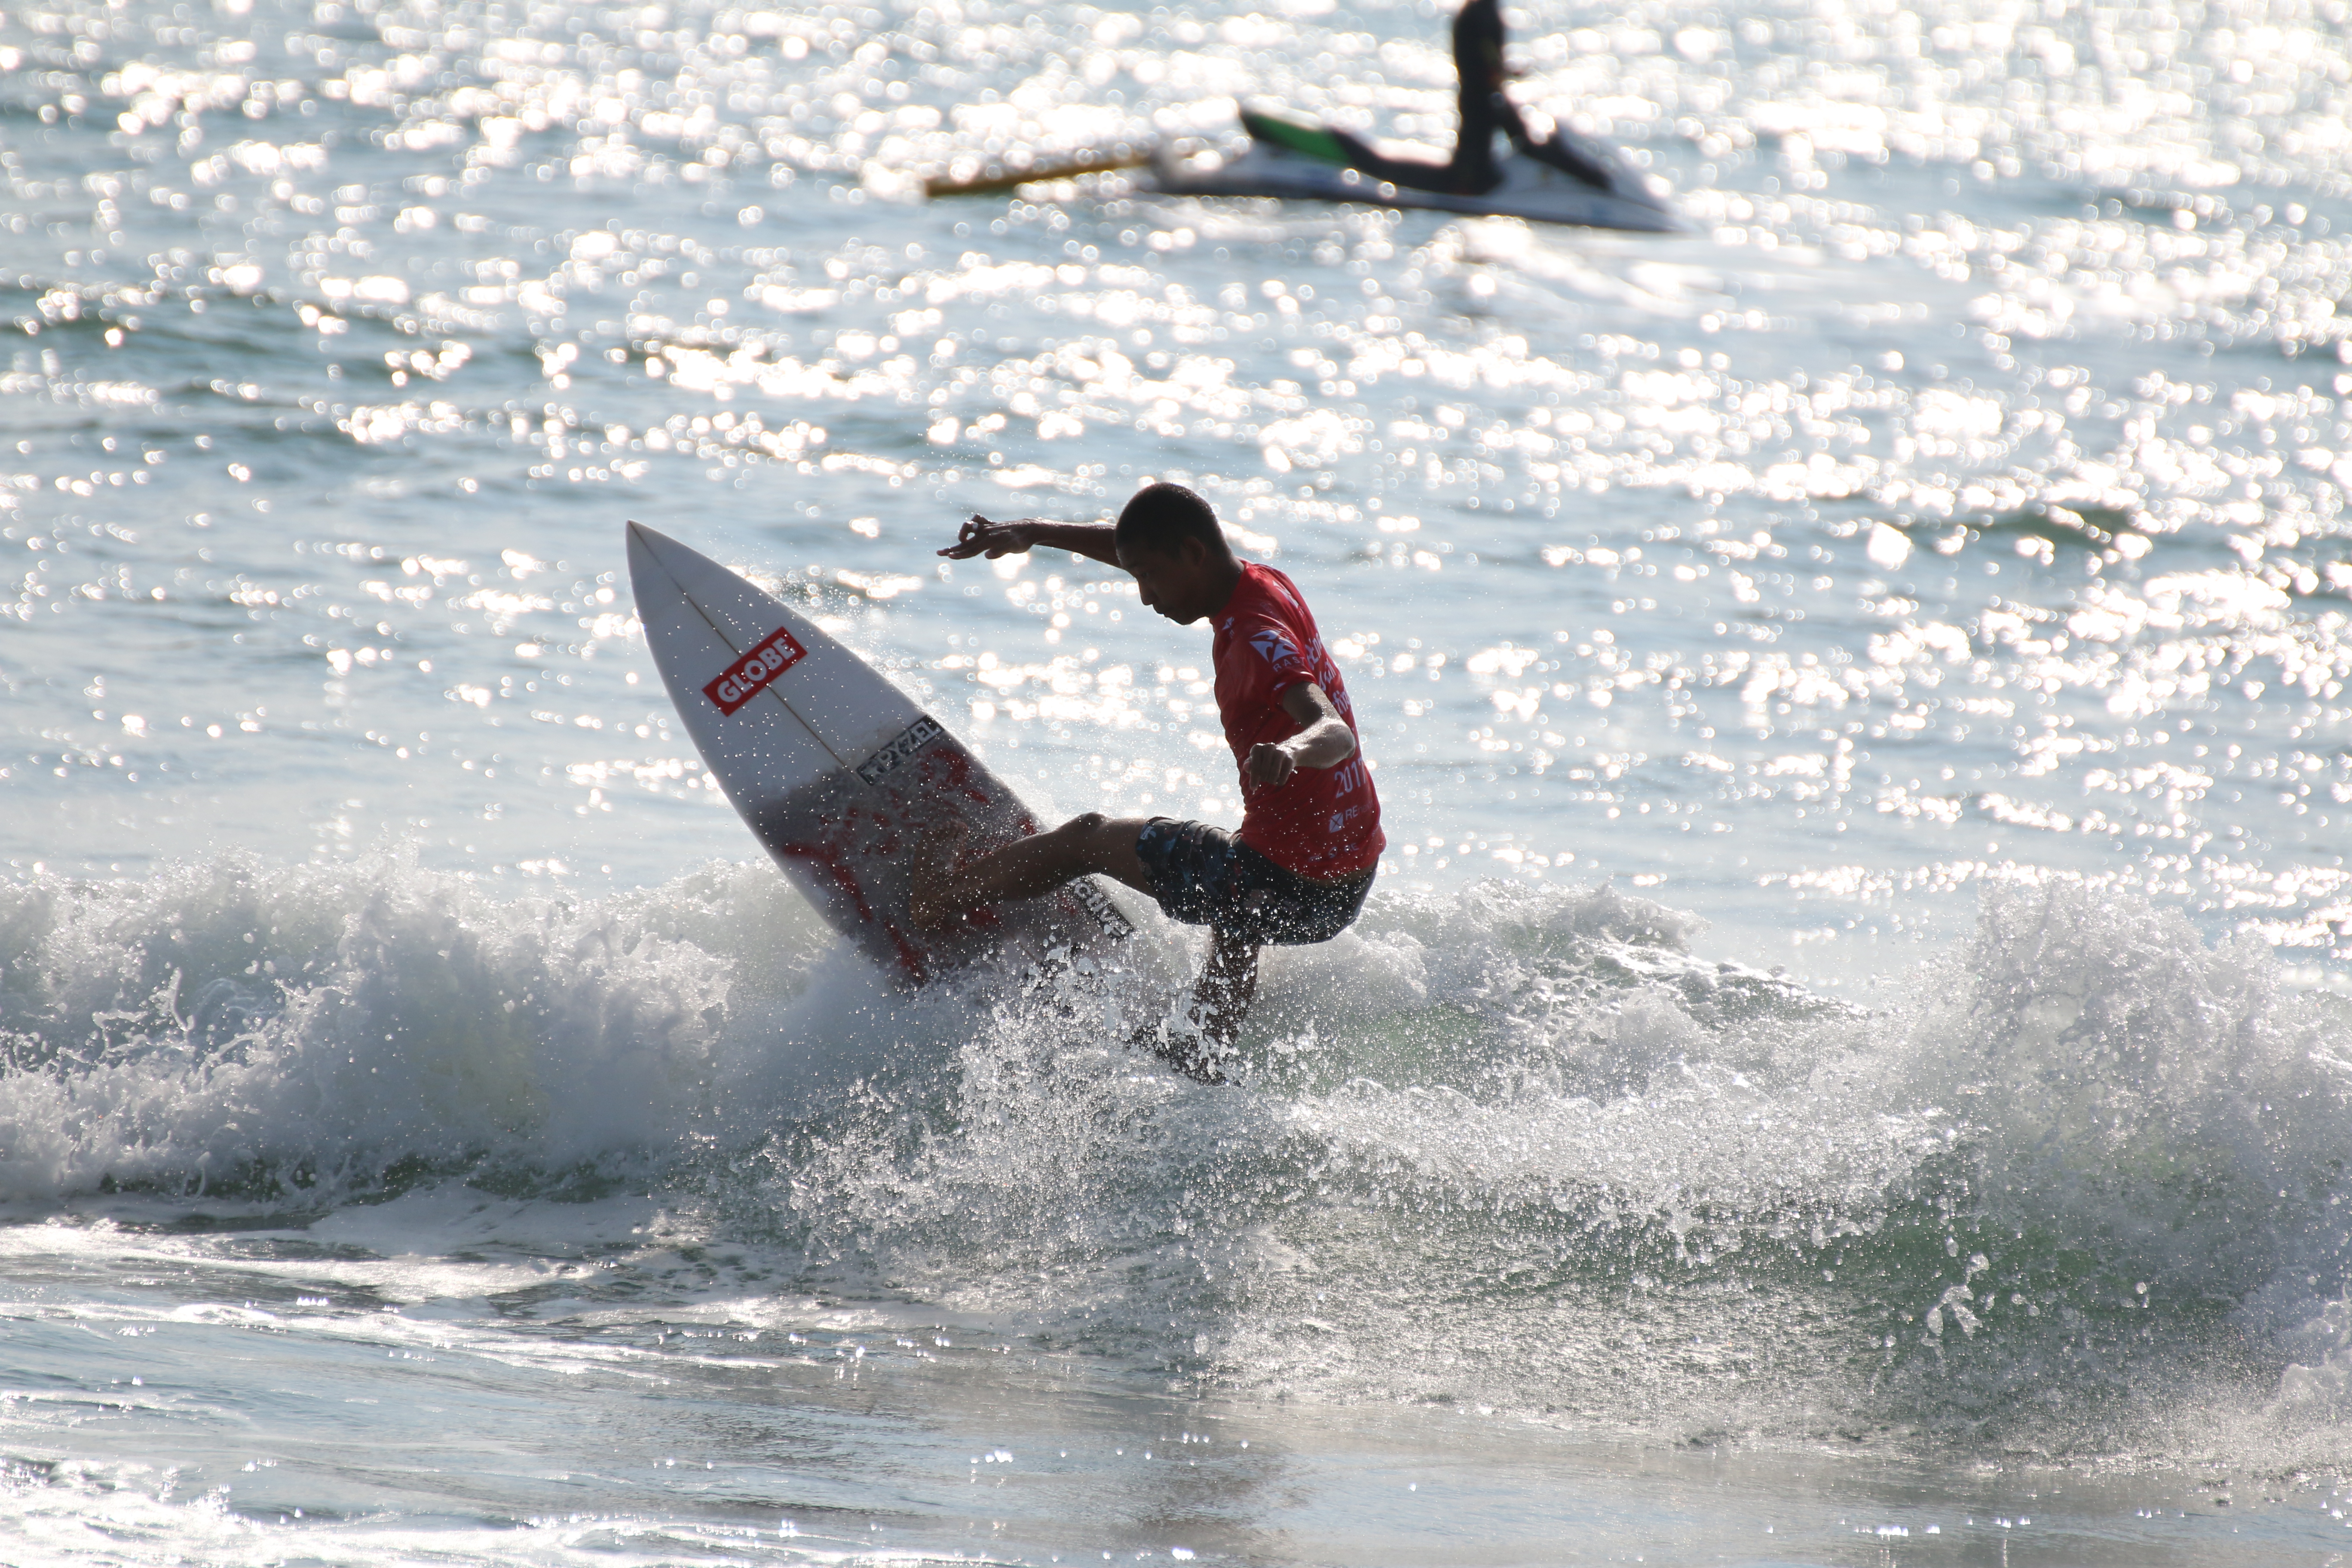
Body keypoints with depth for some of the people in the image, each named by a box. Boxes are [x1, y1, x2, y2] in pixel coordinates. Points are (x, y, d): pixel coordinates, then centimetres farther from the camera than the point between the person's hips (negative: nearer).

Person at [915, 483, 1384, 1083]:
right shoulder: (1262, 583, 5)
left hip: (1290, 885, -8)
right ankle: (1197, 1063, 51)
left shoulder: (1259, 640, -23)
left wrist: (1288, 753, -61)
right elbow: (1137, 545, 21)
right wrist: (1032, 533, 17)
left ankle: (941, 898, 34)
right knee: (1234, 932, 43)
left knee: (1088, 838, 13)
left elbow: (1335, 731, -40)